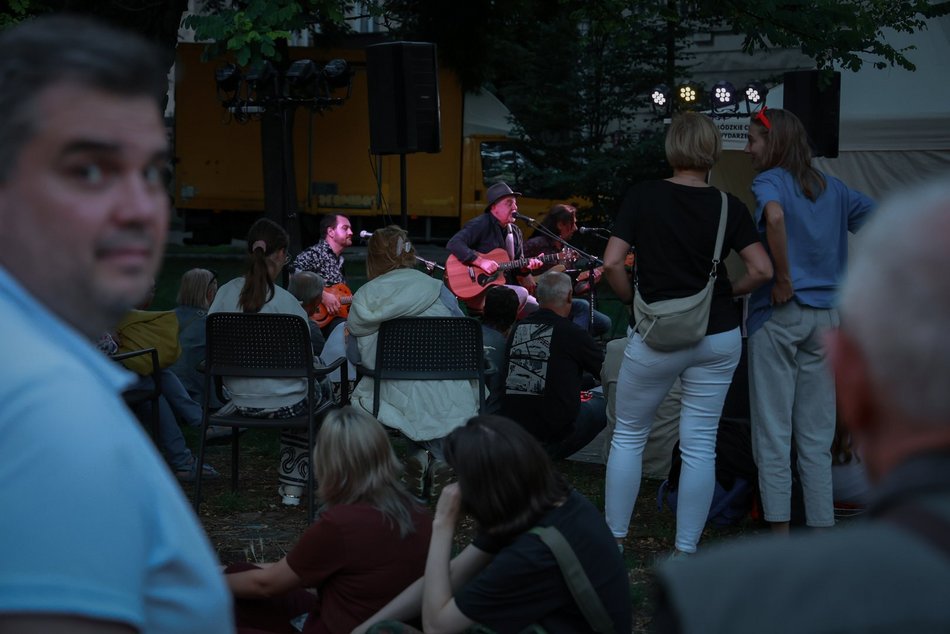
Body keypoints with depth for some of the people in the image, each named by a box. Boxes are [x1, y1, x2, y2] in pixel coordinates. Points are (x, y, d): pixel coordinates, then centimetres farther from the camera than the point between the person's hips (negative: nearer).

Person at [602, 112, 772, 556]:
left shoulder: (643, 197, -6)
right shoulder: (728, 207, -2)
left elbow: (611, 263, -11)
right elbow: (762, 270, -8)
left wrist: (633, 299, 5)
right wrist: (727, 292, 9)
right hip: (717, 337, 1)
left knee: (628, 436, 15)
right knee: (700, 445, 7)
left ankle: (614, 541, 18)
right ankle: (685, 552, 10)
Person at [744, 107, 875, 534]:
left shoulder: (769, 182, -5)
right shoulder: (831, 188, 13)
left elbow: (775, 215, -28)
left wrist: (784, 278, -20)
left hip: (779, 312, -5)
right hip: (826, 317, 5)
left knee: (773, 433, 0)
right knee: (816, 436, 9)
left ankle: (780, 534, -1)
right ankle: (821, 530, 9)